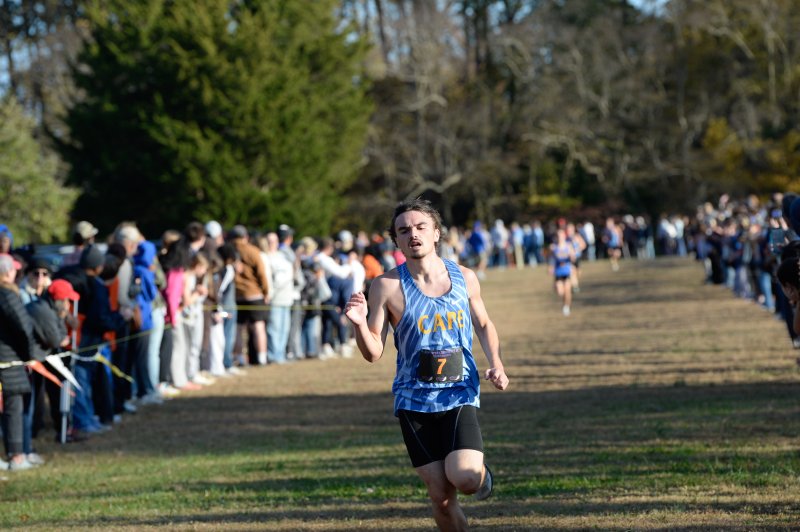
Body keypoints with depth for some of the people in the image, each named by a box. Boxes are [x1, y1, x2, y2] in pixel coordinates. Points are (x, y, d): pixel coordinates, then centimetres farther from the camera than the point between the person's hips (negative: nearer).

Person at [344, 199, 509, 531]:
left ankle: (481, 474, 16)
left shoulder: (465, 278, 1)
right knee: (441, 497, 0)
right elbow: (373, 354, -5)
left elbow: (484, 325, 19)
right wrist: (360, 324, -25)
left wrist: (496, 364, 2)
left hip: (459, 395, 0)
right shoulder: (387, 287, -6)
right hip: (413, 400, 0)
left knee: (464, 477, -21)